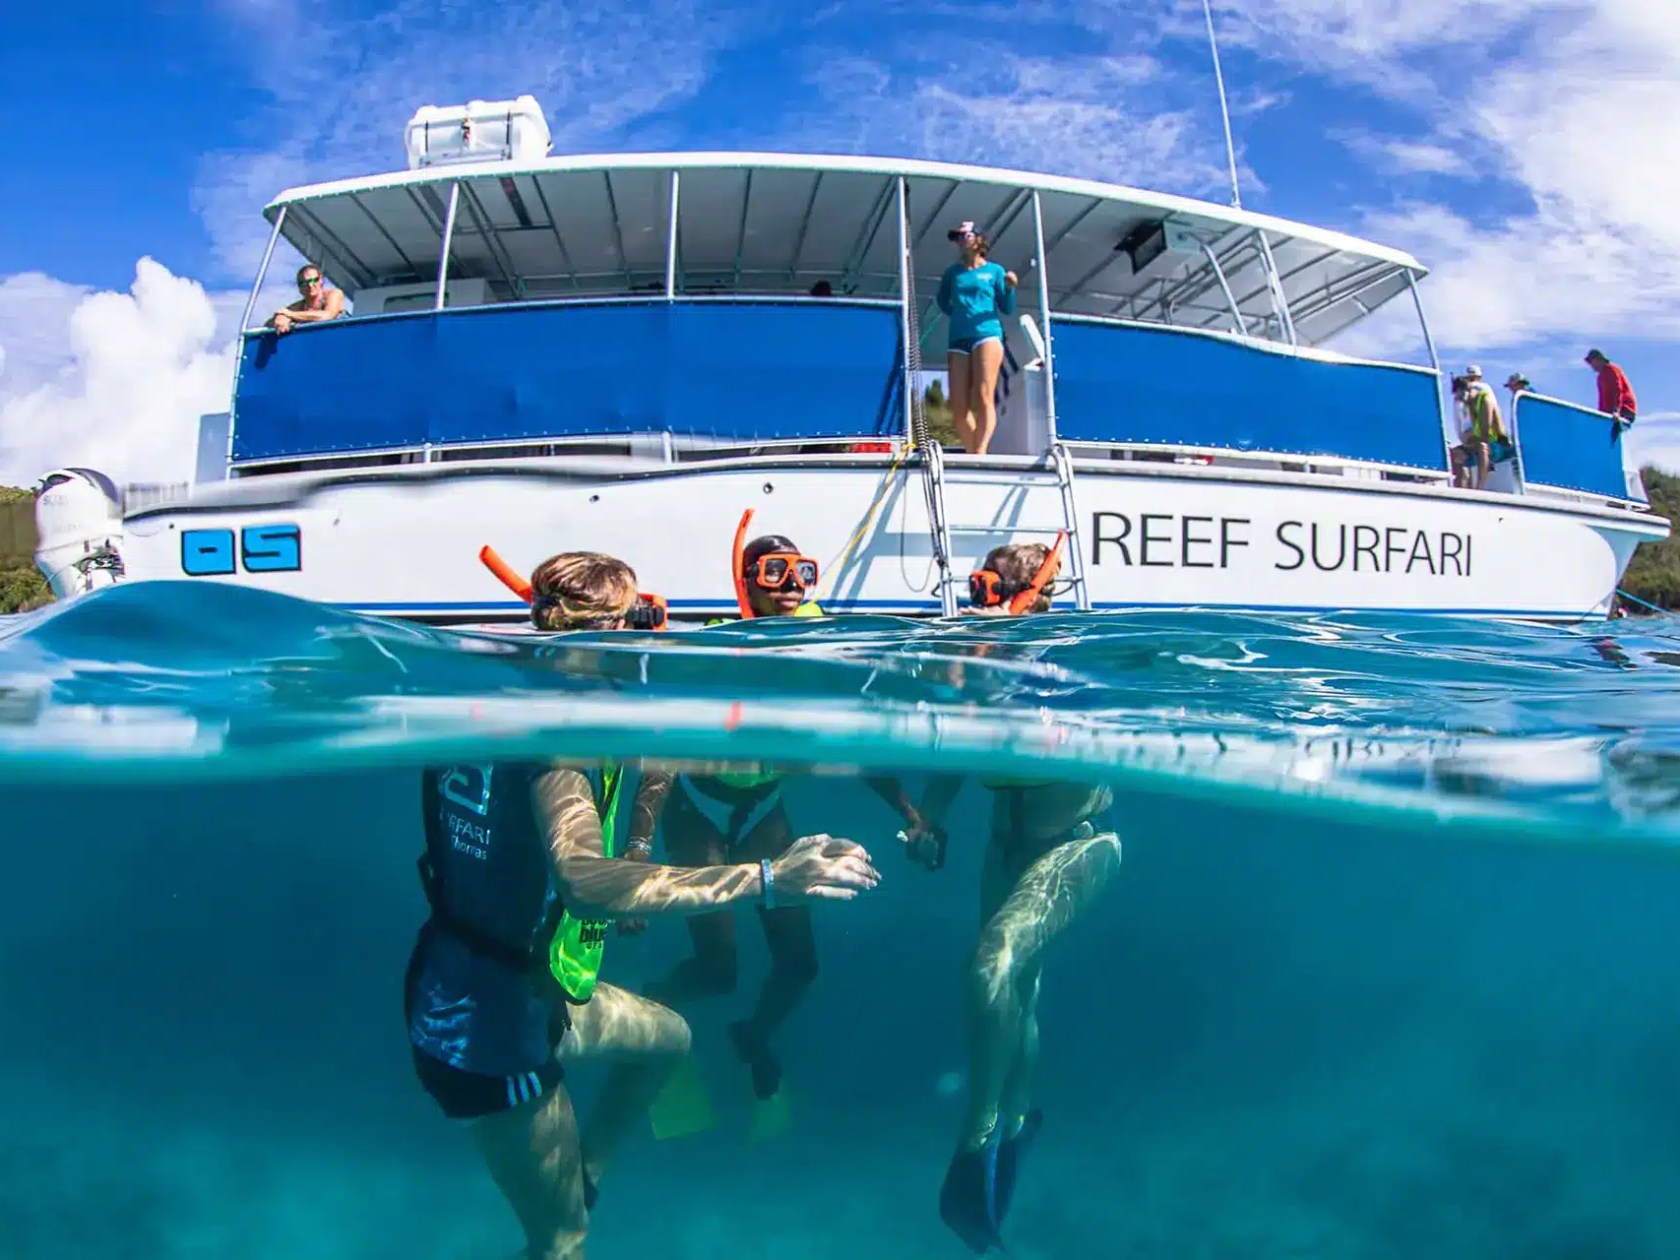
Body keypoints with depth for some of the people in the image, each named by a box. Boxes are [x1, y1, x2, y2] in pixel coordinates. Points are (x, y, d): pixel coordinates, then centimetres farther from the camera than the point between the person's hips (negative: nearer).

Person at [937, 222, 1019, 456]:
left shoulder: (995, 270, 9)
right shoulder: (953, 272, 16)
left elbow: (1007, 309, 7)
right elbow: (943, 301, 31)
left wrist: (1010, 288, -10)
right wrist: (958, 314, 16)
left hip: (987, 335, -4)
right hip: (958, 340, 4)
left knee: (983, 399, -18)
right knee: (959, 408, -4)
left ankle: (979, 453, -27)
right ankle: (973, 454, 4)